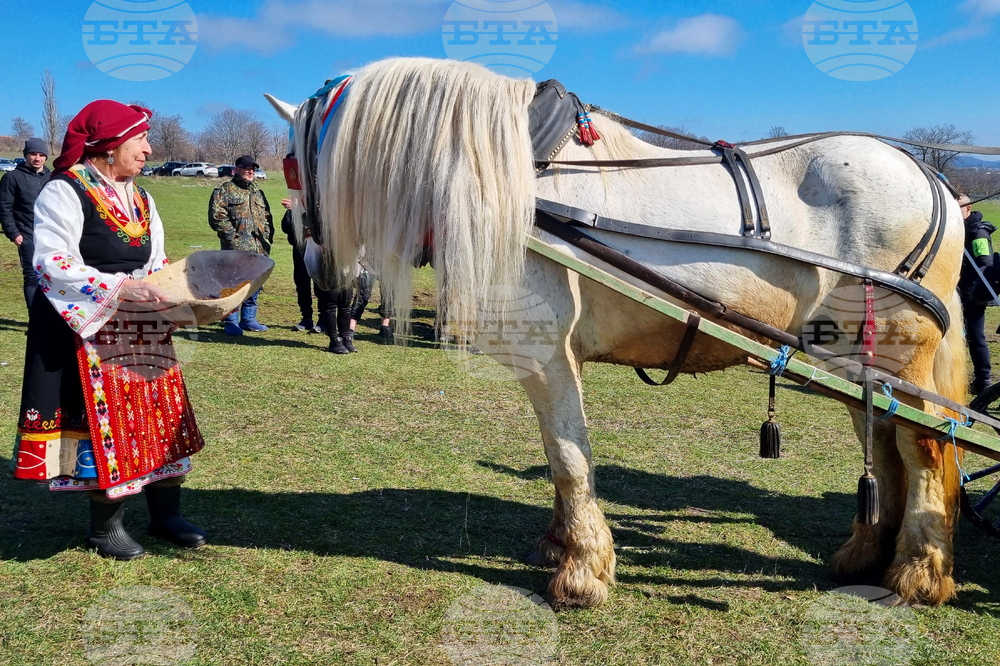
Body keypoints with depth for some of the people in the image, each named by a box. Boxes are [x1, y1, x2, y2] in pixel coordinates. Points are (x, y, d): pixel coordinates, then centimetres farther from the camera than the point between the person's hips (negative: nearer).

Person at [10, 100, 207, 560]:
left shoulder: (141, 199, 13)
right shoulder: (64, 192, -11)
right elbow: (53, 263, -21)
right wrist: (120, 287, -29)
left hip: (141, 329, 7)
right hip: (87, 331, -7)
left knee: (160, 416, 8)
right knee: (104, 421, -2)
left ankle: (165, 514, 22)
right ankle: (105, 528, 17)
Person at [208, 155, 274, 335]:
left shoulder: (258, 192, 21)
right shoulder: (225, 191, 0)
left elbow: (267, 217, 27)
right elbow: (216, 217, -8)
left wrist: (267, 236, 12)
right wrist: (232, 235, -13)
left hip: (258, 248, 6)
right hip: (235, 249, -6)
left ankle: (248, 319, 22)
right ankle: (230, 322, 3)